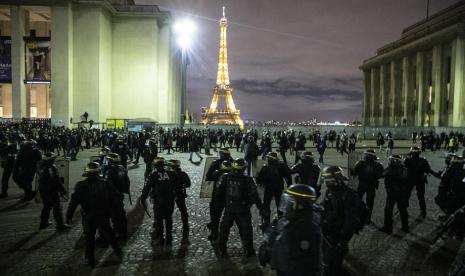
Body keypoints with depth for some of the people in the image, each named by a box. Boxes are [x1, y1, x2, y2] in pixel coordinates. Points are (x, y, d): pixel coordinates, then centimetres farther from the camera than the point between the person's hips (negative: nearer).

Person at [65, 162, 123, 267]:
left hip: (88, 217, -2)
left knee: (89, 237, 11)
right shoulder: (105, 184, -6)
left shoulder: (81, 186, -13)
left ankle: (90, 259, 18)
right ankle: (117, 250, 32)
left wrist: (69, 215, -6)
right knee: (108, 233, 22)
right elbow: (115, 197, 0)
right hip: (104, 216, 3)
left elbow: (74, 201, -13)